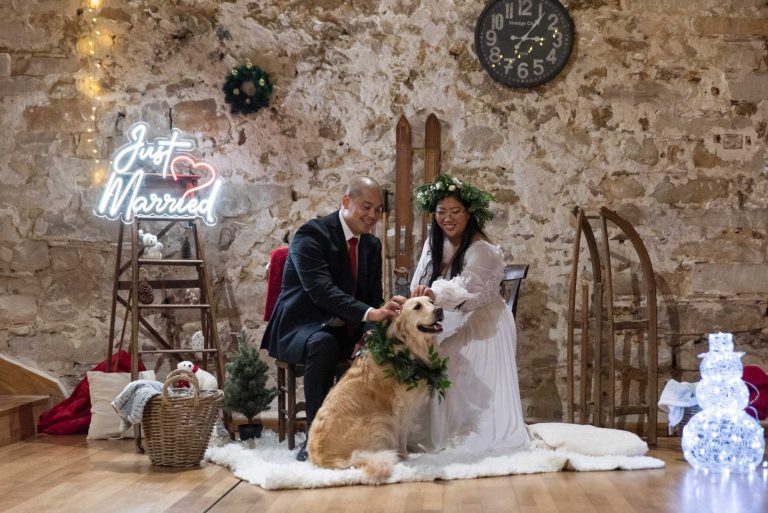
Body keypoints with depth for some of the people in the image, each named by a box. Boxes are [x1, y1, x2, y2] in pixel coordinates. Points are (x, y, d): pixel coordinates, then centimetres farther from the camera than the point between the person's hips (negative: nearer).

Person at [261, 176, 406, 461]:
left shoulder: (372, 244, 8)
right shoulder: (311, 234, -15)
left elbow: (374, 298, 8)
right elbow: (322, 290, -30)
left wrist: (385, 313, -16)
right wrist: (370, 314, -42)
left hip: (345, 331, 6)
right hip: (300, 327, -6)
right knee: (323, 344, -38)